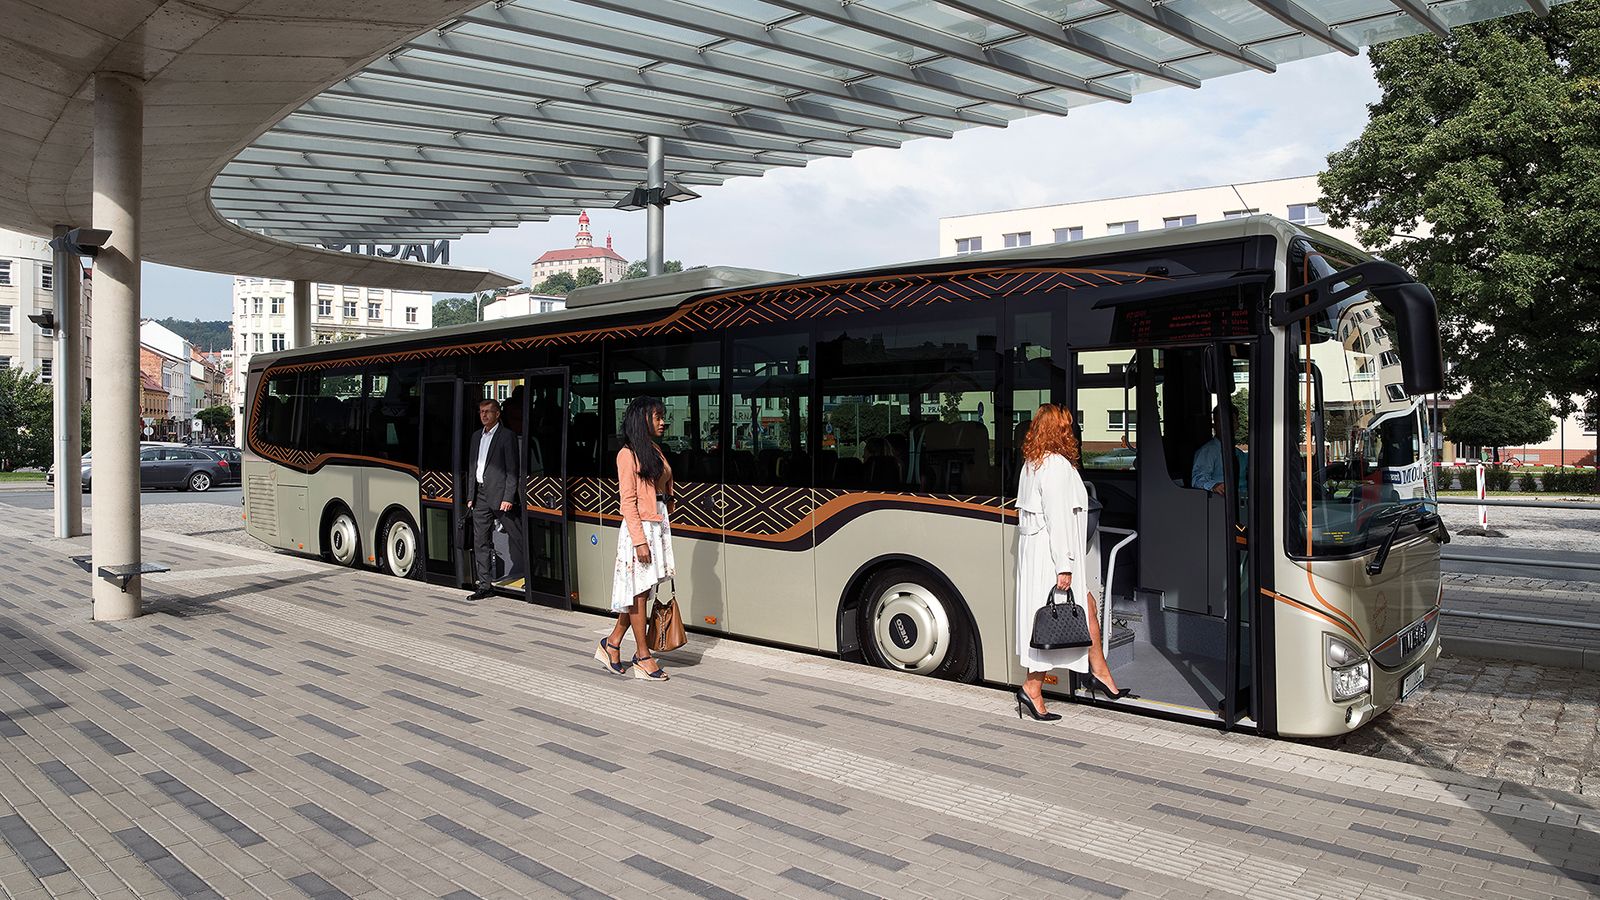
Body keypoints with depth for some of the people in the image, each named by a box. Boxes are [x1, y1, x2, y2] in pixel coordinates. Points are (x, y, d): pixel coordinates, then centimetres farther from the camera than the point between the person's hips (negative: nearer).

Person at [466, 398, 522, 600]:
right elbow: (472, 468, 20)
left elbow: (512, 470, -9)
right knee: (480, 542, 7)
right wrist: (470, 496, 14)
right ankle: (485, 584, 12)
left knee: (519, 538, -2)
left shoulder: (506, 436, -5)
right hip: (481, 496, 7)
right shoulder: (476, 436, 17)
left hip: (500, 494, -7)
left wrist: (508, 498, -15)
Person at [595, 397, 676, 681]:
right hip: (640, 526, -8)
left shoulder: (656, 450, 15)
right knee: (638, 591, 1)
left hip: (659, 525, 8)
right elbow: (628, 500, -14)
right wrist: (639, 539, -18)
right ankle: (643, 657, 8)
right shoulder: (628, 454, -9)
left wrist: (667, 524, 15)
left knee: (642, 590, 11)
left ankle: (613, 643, 24)